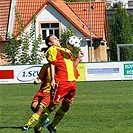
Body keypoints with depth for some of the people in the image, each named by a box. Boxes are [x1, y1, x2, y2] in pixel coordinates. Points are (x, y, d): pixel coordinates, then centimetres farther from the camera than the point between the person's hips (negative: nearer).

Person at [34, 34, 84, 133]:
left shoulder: (65, 50, 26)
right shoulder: (52, 50, 3)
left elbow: (72, 65, 30)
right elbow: (52, 65, -8)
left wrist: (79, 57, 16)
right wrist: (52, 79, -17)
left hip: (72, 82, 8)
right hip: (62, 82, -8)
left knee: (66, 106, 10)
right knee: (54, 104, -9)